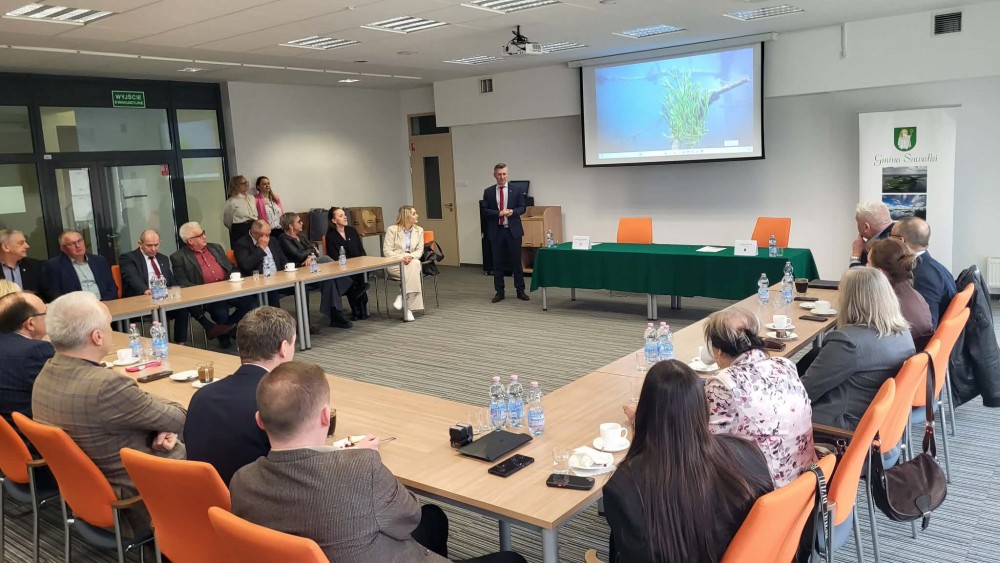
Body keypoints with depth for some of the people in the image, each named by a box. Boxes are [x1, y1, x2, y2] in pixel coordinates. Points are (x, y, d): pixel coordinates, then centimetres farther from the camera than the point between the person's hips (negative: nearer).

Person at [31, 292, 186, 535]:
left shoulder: (48, 373, -6)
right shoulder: (107, 385, -34)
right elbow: (178, 419, -18)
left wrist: (155, 430, -12)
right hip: (130, 502, -8)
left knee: (182, 447, 20)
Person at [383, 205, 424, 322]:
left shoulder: (419, 230, 9)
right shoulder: (392, 229, -3)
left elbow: (419, 250, 4)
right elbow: (387, 251, -7)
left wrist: (411, 257, -19)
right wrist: (401, 258, -23)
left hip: (412, 262, 4)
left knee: (415, 264, -34)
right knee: (414, 272, -33)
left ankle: (402, 297, -28)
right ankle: (408, 307, -30)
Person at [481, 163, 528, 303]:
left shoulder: (516, 190, 3)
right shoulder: (488, 192, 4)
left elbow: (522, 208, 3)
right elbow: (485, 210, 0)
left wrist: (513, 211, -18)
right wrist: (499, 213, -16)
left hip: (513, 230, -1)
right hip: (496, 231, 1)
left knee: (516, 261, 4)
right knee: (497, 263, 5)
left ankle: (520, 290, 13)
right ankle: (499, 292, 13)